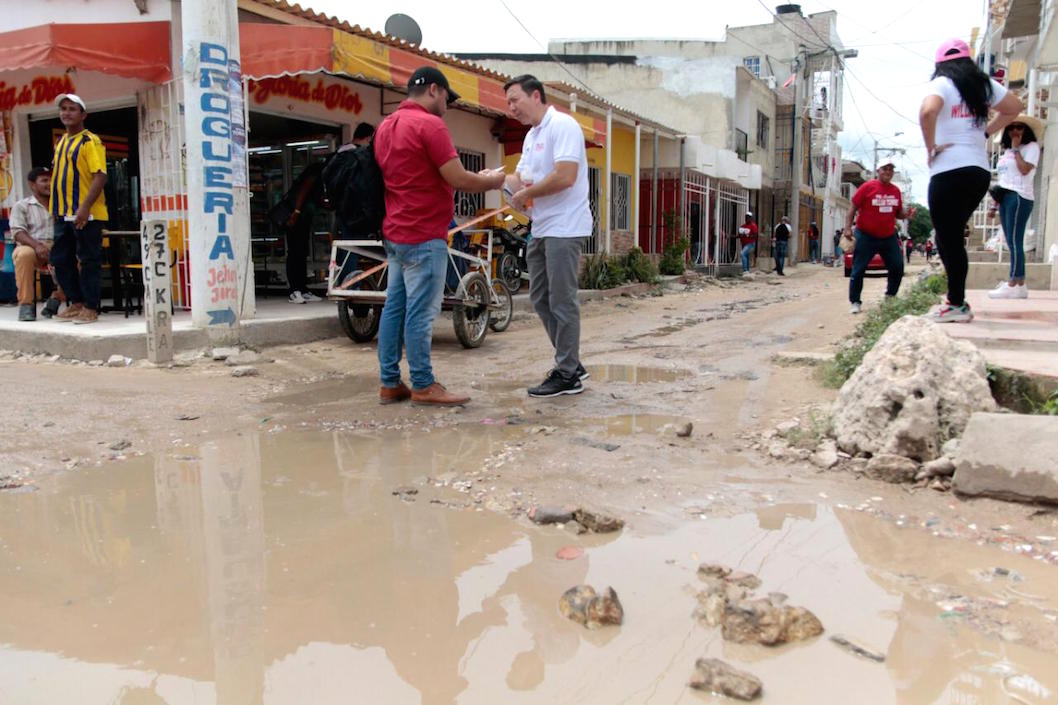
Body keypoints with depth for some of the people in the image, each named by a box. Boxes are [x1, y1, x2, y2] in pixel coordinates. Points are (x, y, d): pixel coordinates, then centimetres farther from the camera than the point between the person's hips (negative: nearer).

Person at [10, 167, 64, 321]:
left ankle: (55, 301, -14)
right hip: (31, 248, -2)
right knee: (24, 255, -38)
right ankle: (26, 304, -25)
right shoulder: (21, 206, 13)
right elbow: (18, 232, -3)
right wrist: (37, 245, -24)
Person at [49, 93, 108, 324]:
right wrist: (56, 209, 17)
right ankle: (76, 303, 21)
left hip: (86, 214, -8)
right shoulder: (60, 142, 17)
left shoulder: (90, 141, -8)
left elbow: (100, 176, -17)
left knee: (89, 261, -2)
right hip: (64, 214, 9)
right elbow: (58, 176, 23)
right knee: (60, 260, 11)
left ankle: (90, 308, 5)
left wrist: (85, 207, -24)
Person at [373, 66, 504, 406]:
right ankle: (423, 386, 4)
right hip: (424, 236, -9)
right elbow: (458, 179, -16)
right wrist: (492, 181, 2)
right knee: (421, 313, -4)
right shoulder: (430, 125, -13)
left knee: (394, 308, 10)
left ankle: (390, 383, 15)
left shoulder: (386, 126, 15)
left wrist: (476, 177, 21)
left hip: (395, 233, 9)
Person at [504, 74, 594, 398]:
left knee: (562, 302, -4)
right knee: (541, 299, 13)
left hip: (564, 229, -10)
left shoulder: (562, 126, -11)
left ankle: (568, 375, 6)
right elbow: (519, 176, 20)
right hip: (541, 229, 10)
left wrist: (525, 193, -12)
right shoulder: (531, 135, 18)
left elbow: (565, 177, -23)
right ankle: (571, 363, 24)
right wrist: (507, 180, -3)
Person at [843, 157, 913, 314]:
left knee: (898, 267, 7)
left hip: (889, 237, 5)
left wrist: (907, 214, -5)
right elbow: (853, 208, -7)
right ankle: (855, 302, 5)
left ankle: (890, 297, 24)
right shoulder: (867, 187, -8)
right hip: (866, 236, -5)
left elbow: (898, 213, 16)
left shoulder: (896, 191, 7)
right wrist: (848, 227, -17)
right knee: (858, 270, -4)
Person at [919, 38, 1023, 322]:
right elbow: (1015, 107, 24)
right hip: (980, 171, 7)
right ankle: (956, 298, 18)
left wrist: (931, 147, -14)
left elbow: (928, 111, -26)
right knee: (951, 236, 17)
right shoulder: (984, 84, 14)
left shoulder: (942, 84, -5)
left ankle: (957, 305, -2)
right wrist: (987, 131, 20)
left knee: (949, 239, -3)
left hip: (949, 172, -7)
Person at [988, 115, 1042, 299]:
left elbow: (1025, 169, -15)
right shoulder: (1008, 150, 23)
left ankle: (1013, 284, -19)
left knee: (1014, 240, -15)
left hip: (1020, 197, -8)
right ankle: (1019, 284, 4)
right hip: (1005, 196, 8)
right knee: (1012, 242, 4)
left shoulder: (1032, 147, 1)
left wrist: (1016, 149, -5)